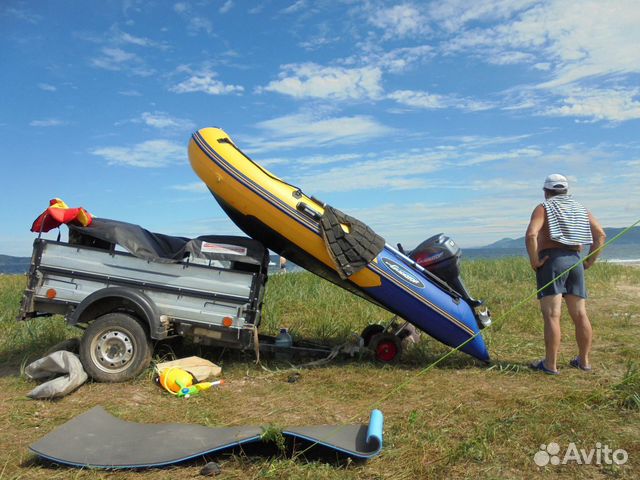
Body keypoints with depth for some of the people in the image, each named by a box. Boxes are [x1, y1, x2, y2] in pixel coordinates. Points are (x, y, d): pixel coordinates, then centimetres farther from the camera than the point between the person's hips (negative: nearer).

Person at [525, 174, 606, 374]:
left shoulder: (543, 208, 1)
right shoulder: (579, 209, 17)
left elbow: (531, 234, -18)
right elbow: (600, 234, 8)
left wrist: (534, 260, -10)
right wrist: (590, 261, 10)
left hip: (551, 260, -6)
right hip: (575, 261, 6)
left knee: (552, 315, -6)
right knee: (580, 314, 11)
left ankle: (550, 364, -5)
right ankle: (584, 360, 20)